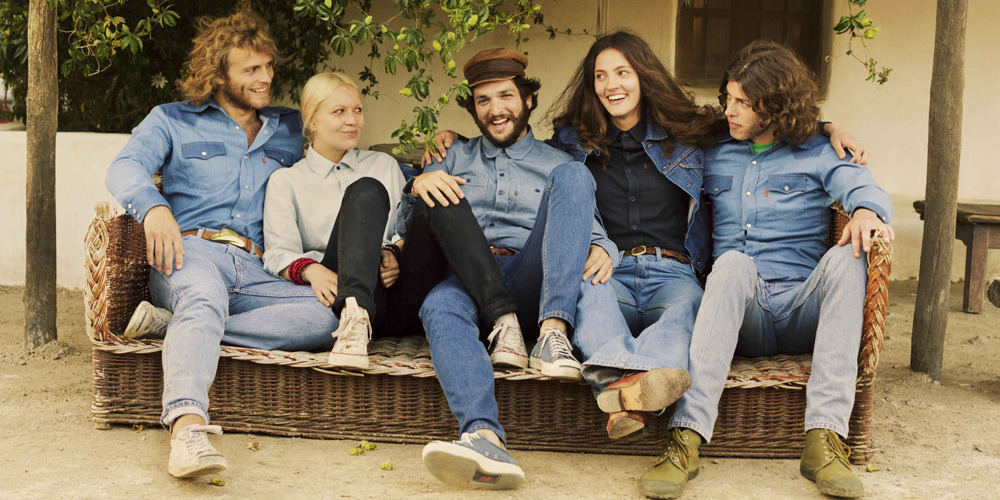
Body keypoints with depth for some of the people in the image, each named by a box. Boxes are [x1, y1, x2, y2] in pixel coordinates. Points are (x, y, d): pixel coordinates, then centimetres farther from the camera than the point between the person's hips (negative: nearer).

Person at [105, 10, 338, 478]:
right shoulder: (173, 120, 19)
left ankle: (176, 326, -30)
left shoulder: (290, 130, 27)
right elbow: (125, 167, 3)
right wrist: (153, 206, -20)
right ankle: (187, 427, -60)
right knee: (204, 296, -40)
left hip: (258, 272, 3)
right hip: (193, 250, -3)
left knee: (329, 316, -28)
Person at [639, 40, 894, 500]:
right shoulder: (714, 156, 21)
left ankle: (825, 437, -39)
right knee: (734, 261, -33)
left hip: (802, 308, 0)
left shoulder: (816, 153, 13)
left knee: (845, 257, -31)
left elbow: (863, 187, -6)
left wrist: (866, 209, -30)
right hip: (740, 315, 1)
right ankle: (687, 438, -47)